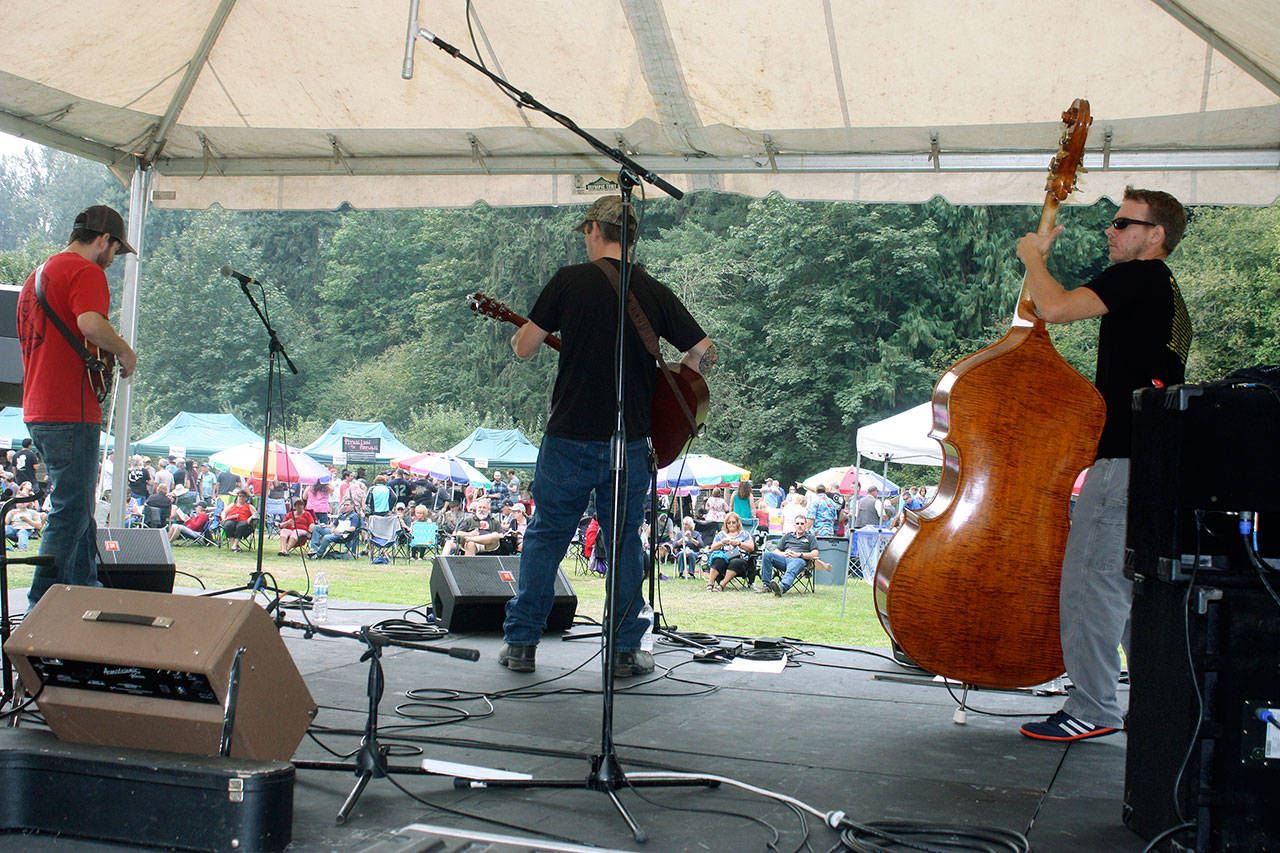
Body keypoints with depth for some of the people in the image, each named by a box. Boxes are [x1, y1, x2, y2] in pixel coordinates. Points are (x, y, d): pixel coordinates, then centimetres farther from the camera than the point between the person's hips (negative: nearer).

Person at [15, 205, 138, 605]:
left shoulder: (38, 273, 21)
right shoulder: (86, 272, -9)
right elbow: (90, 324, -28)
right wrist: (125, 351, -12)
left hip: (38, 412, 10)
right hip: (71, 414, -10)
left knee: (78, 506, 17)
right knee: (71, 511, -6)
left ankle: (86, 588, 24)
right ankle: (41, 603, -6)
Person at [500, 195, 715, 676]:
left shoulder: (570, 280, -6)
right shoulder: (655, 293, 2)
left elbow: (524, 347, -3)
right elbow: (705, 353, 4)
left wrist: (519, 333, 20)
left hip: (570, 437, -2)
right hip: (630, 442, 2)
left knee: (545, 536, 12)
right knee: (624, 541, 13)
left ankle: (520, 643, 17)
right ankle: (625, 651, 16)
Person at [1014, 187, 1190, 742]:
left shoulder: (1139, 276, -9)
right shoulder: (1167, 292, 22)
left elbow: (1055, 308, -19)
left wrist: (1033, 256, -3)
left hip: (1125, 458, -10)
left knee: (1090, 580, -7)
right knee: (1137, 583, 15)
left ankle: (1093, 708, -3)